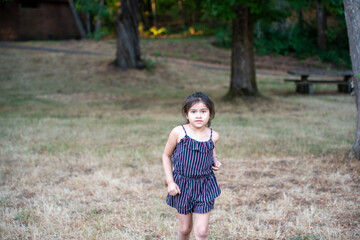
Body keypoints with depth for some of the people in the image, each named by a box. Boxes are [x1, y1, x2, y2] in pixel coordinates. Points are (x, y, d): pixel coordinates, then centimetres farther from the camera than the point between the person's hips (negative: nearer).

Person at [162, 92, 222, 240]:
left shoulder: (213, 136, -6)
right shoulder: (178, 132, -14)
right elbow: (166, 156, -1)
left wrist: (215, 161, -1)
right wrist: (170, 182, -7)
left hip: (204, 186, 1)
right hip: (182, 185, -1)